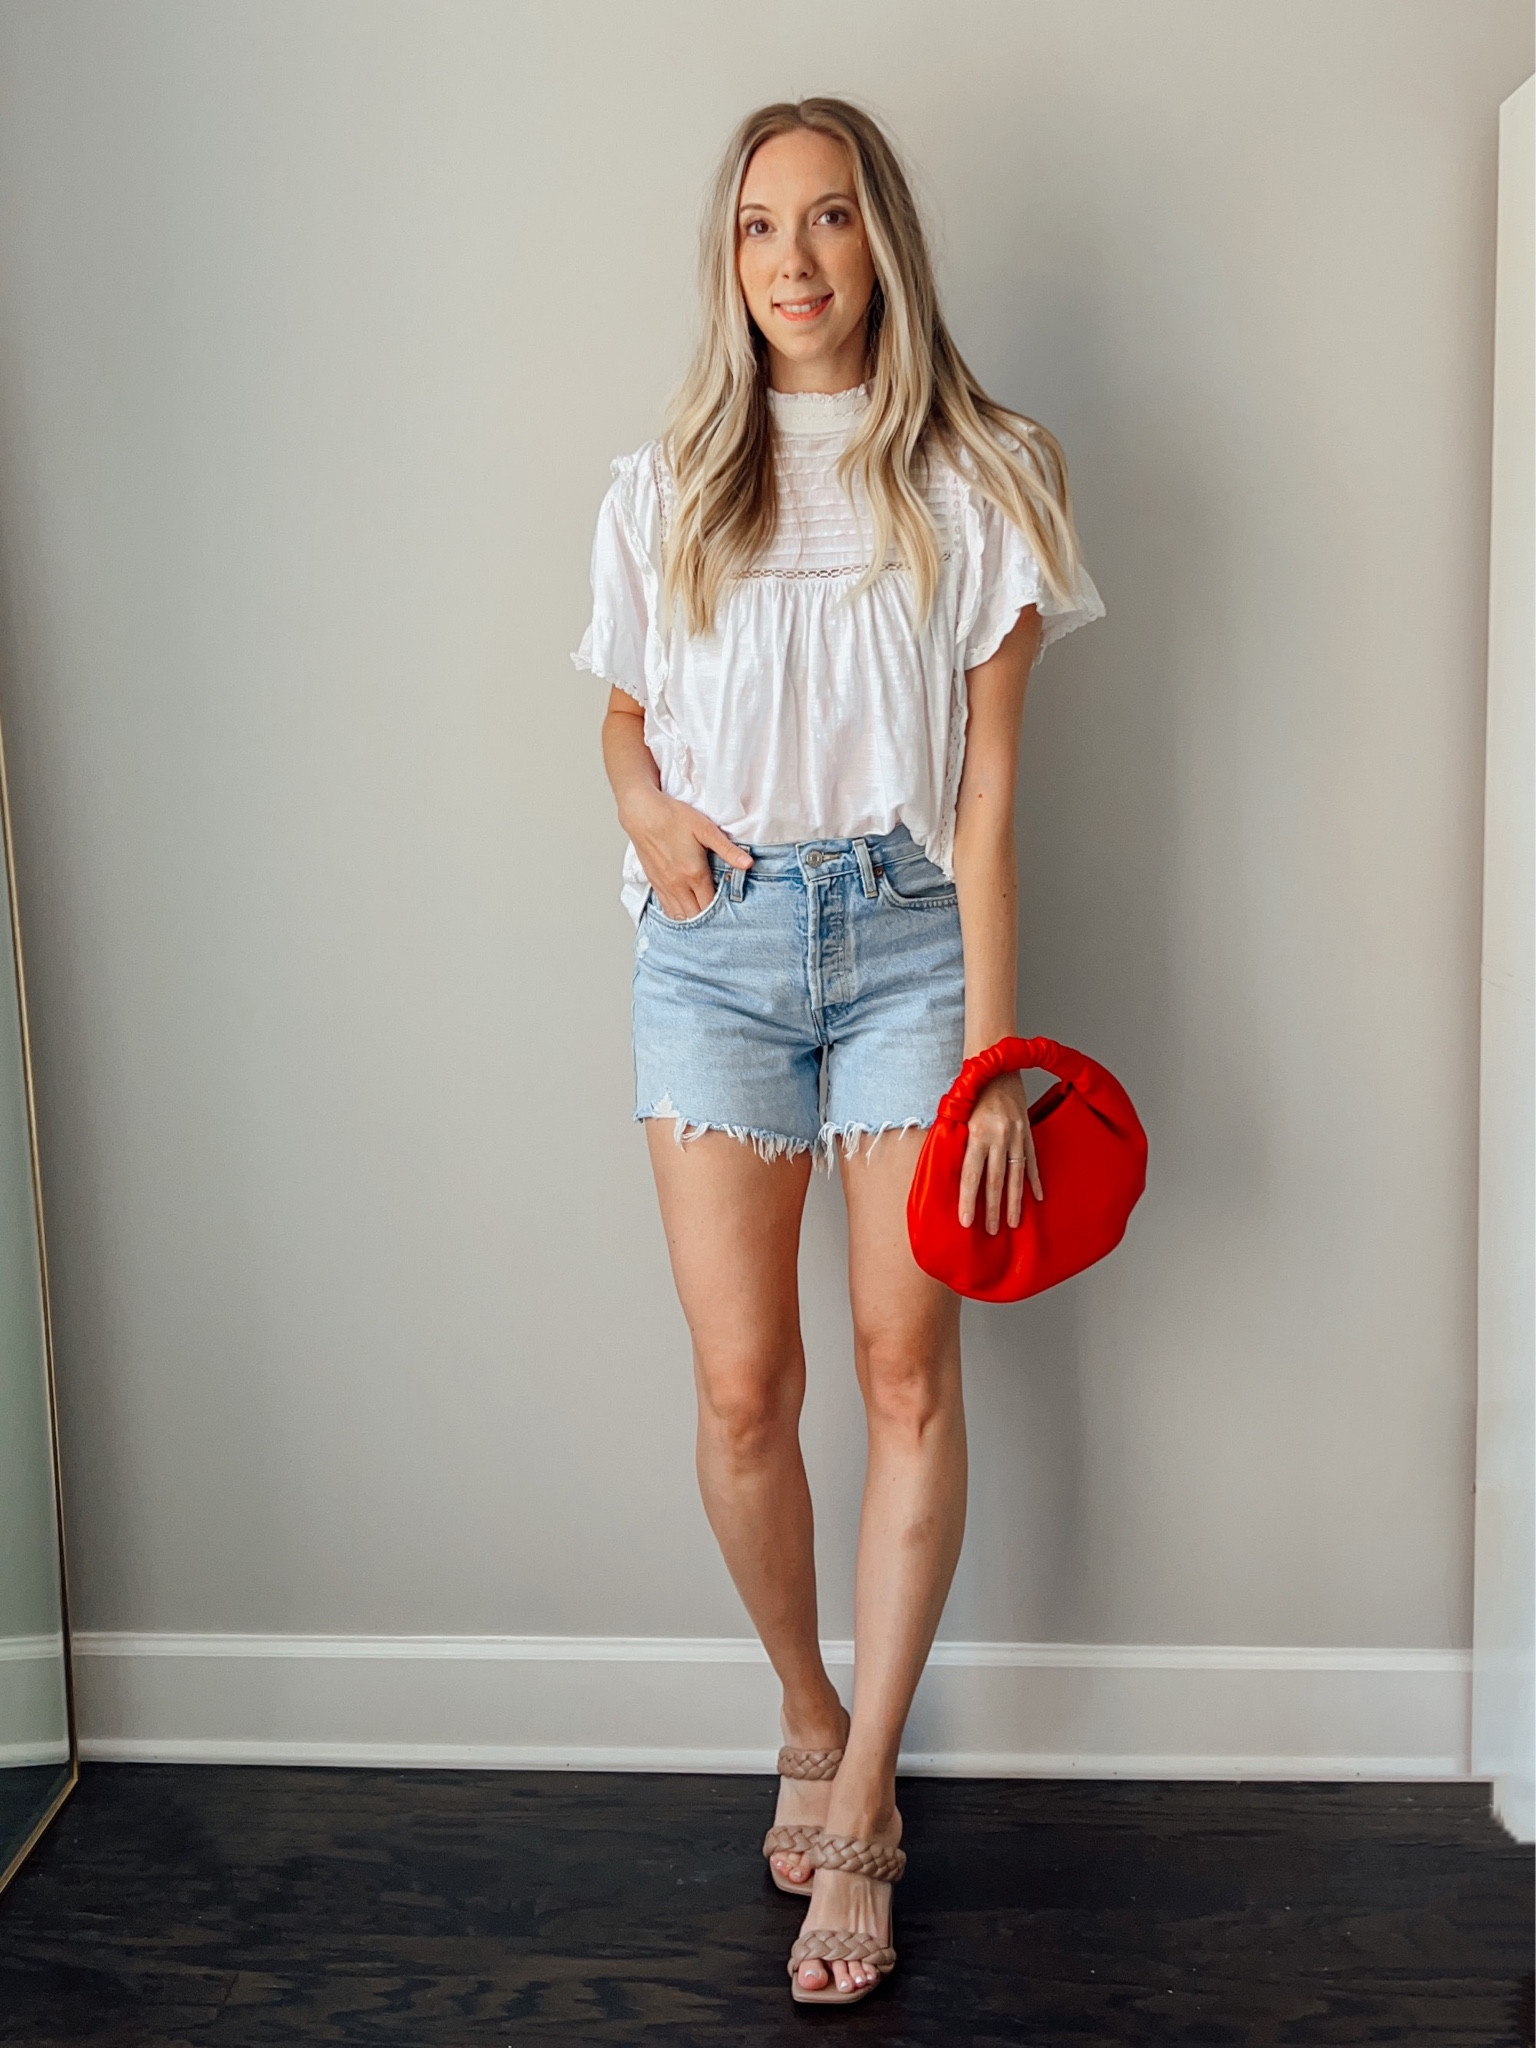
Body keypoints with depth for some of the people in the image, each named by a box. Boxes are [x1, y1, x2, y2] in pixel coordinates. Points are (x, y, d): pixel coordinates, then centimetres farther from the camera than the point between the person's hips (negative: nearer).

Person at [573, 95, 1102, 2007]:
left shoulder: (978, 479, 2)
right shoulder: (667, 488, 8)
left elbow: (989, 788, -2)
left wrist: (991, 1055, -8)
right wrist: (643, 803, -5)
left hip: (906, 934, -1)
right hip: (714, 945, 1)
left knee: (908, 1369, -1)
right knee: (742, 1387, -2)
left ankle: (855, 1817, 13)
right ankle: (814, 1722, 26)